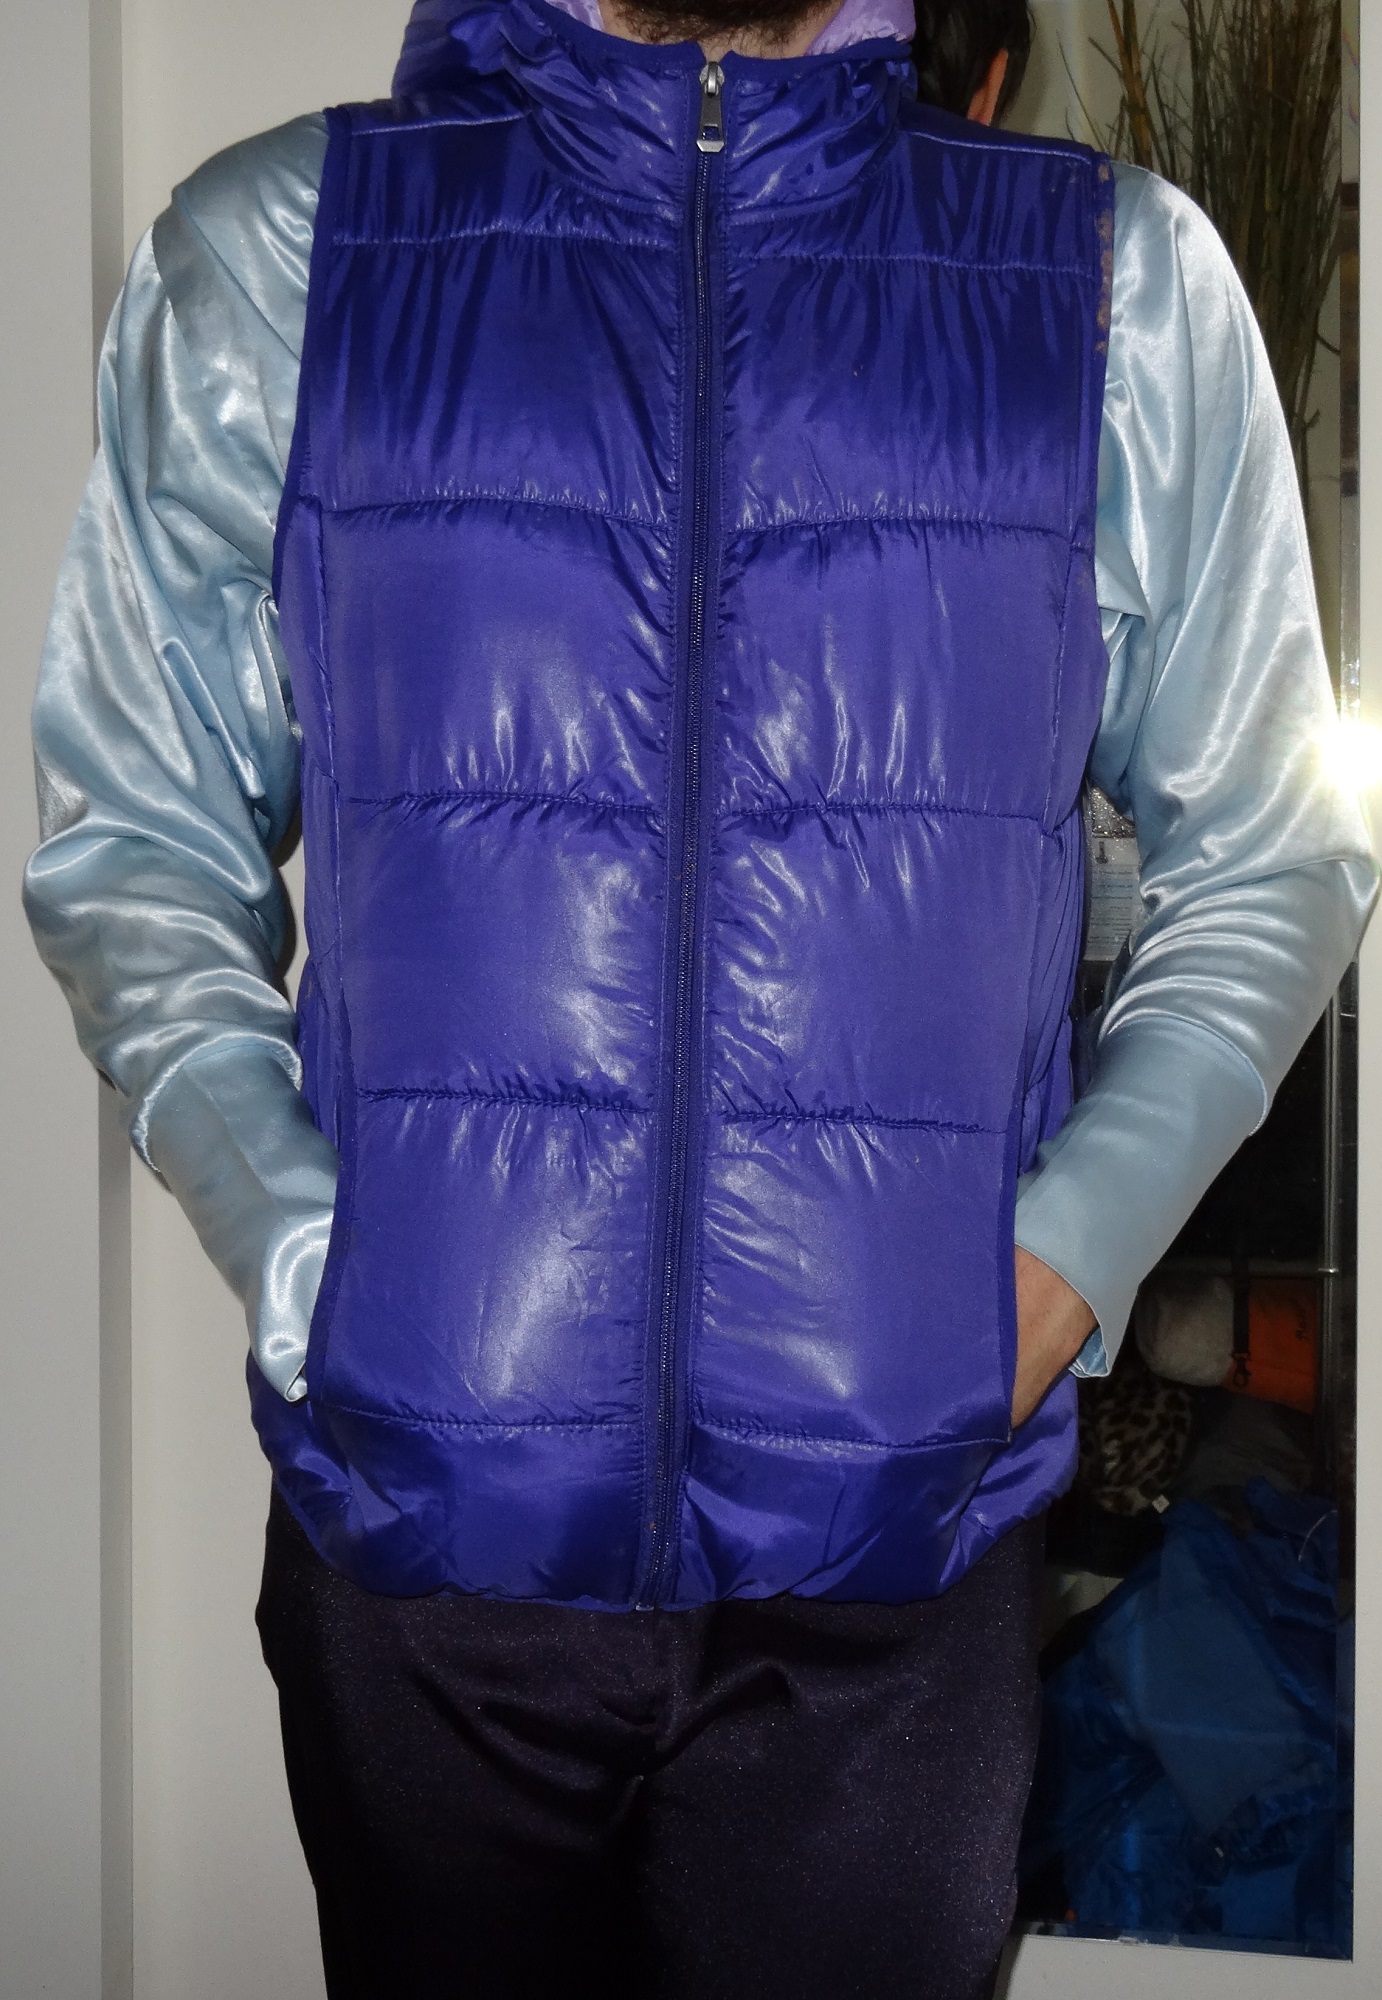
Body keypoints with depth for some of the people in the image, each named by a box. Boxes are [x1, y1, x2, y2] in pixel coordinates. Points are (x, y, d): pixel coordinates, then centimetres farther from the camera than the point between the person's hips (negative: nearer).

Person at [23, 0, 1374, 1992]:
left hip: (904, 1529, 0)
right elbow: (131, 840, 8)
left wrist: (1071, 1247, -5)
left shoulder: (1124, 281, 3)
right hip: (412, 1509, 1)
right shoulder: (264, 253, 2)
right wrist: (292, 1242, -7)